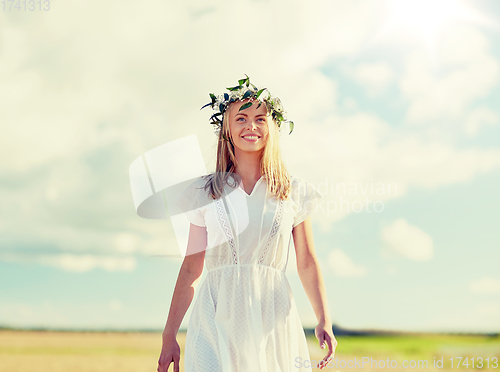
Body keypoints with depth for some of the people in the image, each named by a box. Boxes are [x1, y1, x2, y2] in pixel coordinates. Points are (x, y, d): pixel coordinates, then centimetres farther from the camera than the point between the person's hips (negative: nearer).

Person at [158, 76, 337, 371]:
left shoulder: (294, 191, 6)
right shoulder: (205, 192, 6)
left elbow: (307, 262, 6)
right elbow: (191, 268, 6)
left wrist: (324, 321, -6)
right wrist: (169, 336, 5)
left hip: (272, 320, 1)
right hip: (217, 318, 0)